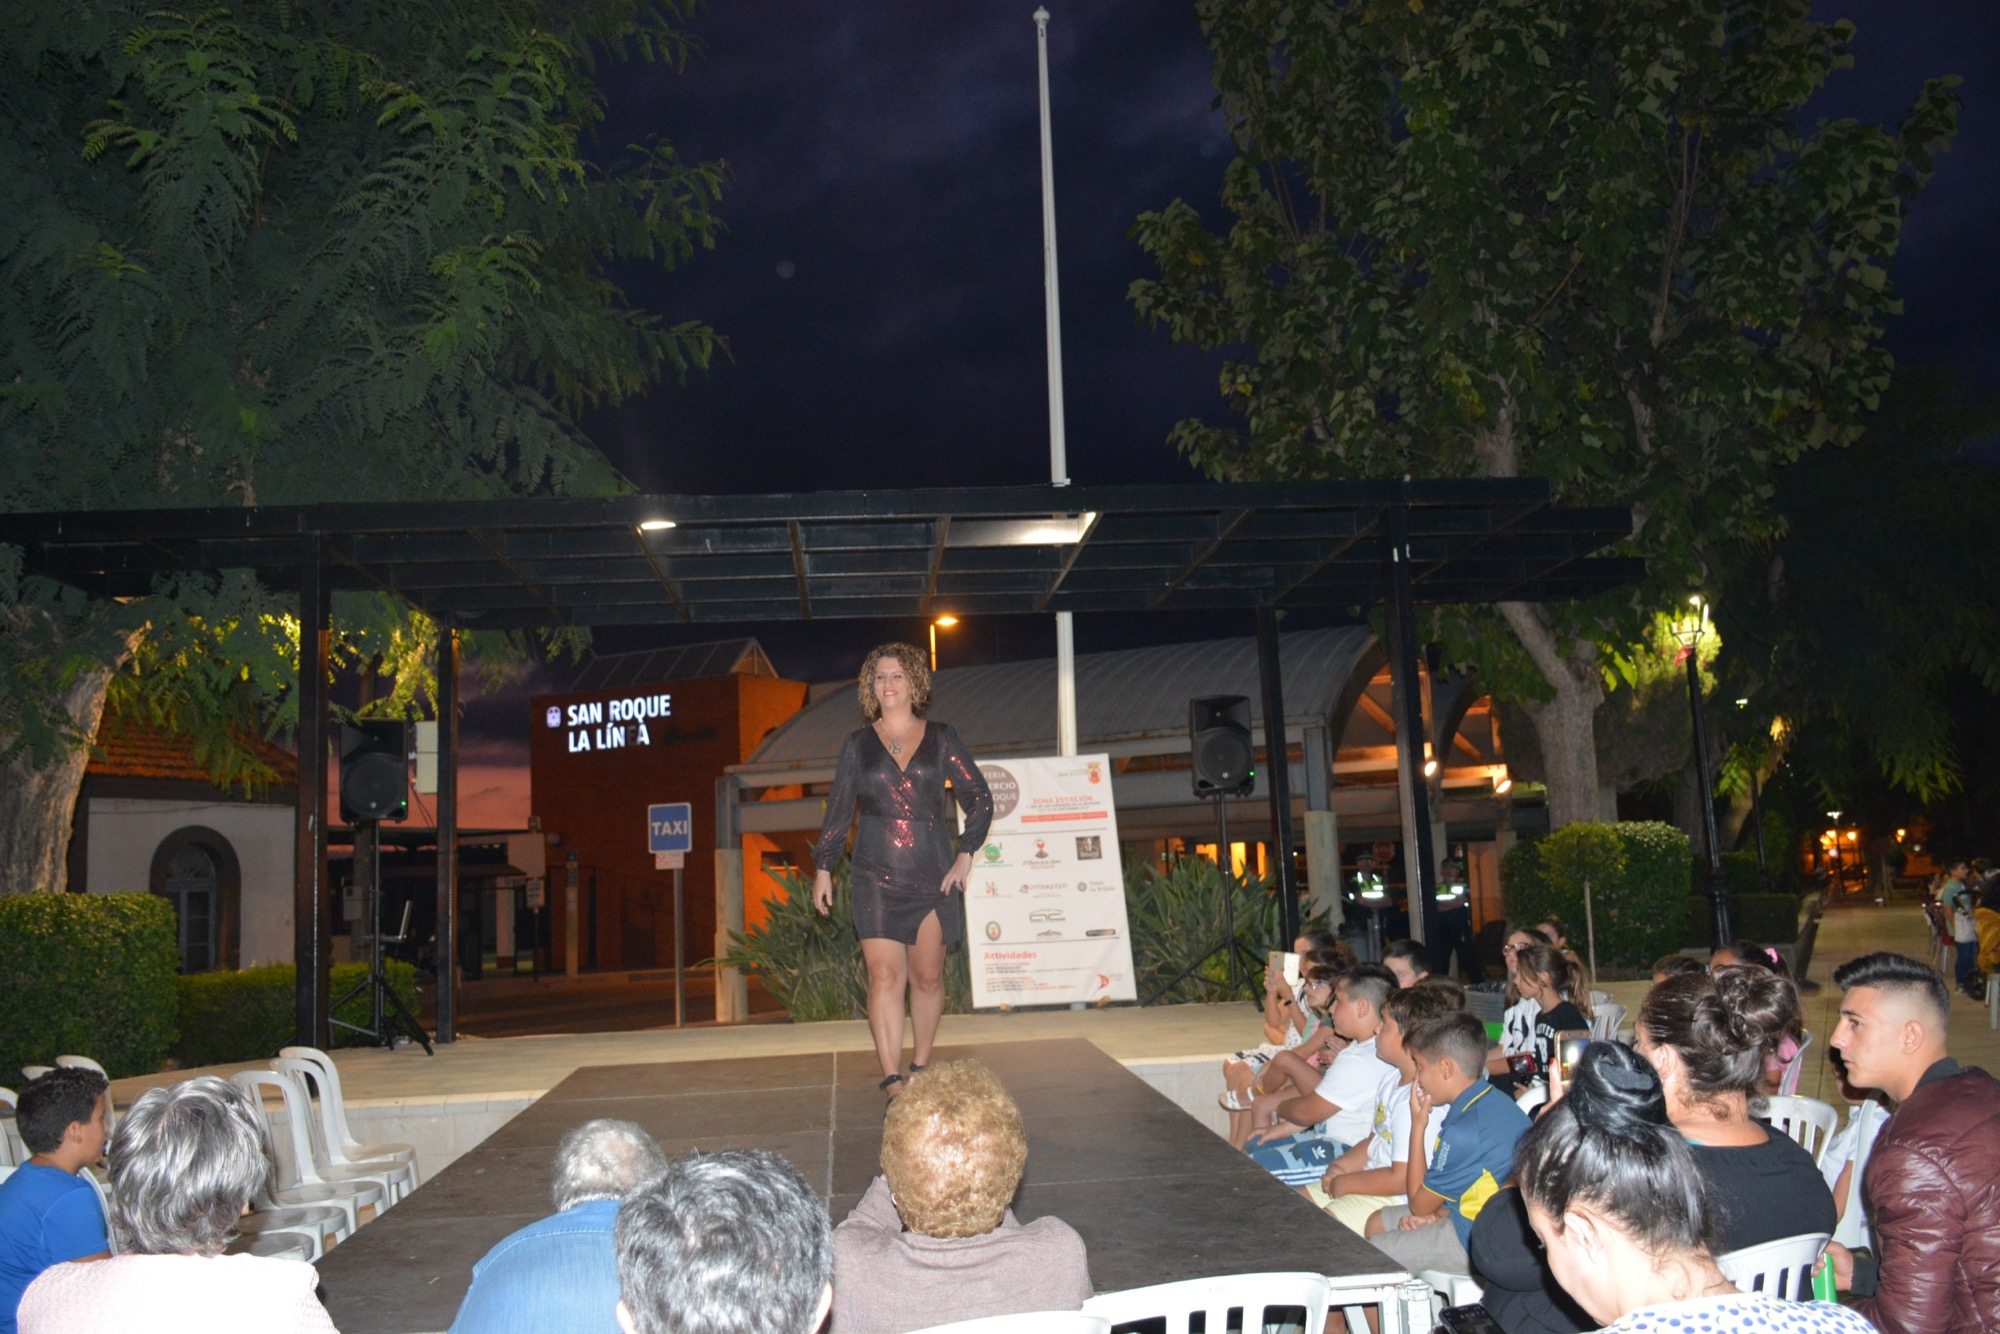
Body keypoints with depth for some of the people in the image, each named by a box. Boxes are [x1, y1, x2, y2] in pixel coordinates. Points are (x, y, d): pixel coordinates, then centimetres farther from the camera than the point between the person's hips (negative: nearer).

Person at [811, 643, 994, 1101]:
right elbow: (838, 810, 13)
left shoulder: (940, 739, 6)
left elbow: (979, 798, 8)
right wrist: (823, 868, 9)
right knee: (884, 977, -10)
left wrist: (966, 854, -1)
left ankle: (920, 1068, 23)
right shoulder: (859, 744, 9)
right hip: (875, 879, 0)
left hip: (932, 876, 1)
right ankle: (893, 1083, -12)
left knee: (927, 978, 6)